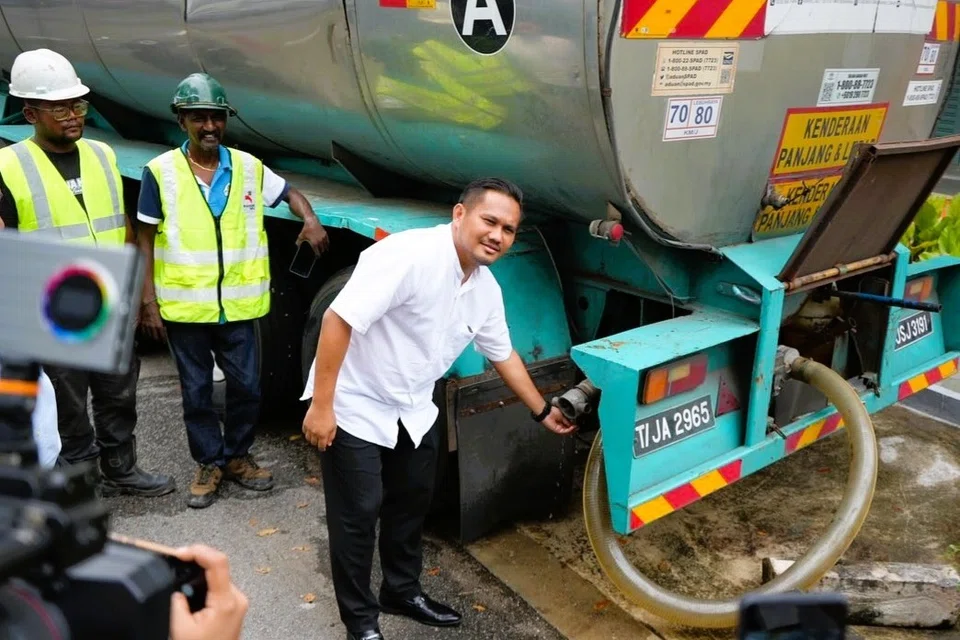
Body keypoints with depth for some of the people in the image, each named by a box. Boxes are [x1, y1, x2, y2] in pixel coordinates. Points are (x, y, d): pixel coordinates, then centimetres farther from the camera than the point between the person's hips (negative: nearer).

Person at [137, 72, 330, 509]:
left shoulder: (248, 167, 2)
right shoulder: (160, 172, -5)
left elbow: (289, 193, 16)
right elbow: (145, 240, -2)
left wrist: (310, 219, -7)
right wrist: (148, 301, -7)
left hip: (237, 305, 2)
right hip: (183, 306, -2)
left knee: (246, 387, 9)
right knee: (197, 392, 10)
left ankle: (237, 456, 30)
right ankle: (209, 463, 27)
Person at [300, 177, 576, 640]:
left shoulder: (487, 288, -2)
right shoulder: (410, 255, -29)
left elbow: (503, 355, 14)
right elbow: (338, 319, -30)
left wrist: (542, 411, 21)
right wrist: (321, 405, -28)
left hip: (413, 410, 8)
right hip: (355, 407, -8)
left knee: (413, 502, 18)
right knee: (359, 514, 2)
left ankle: (403, 592, 39)